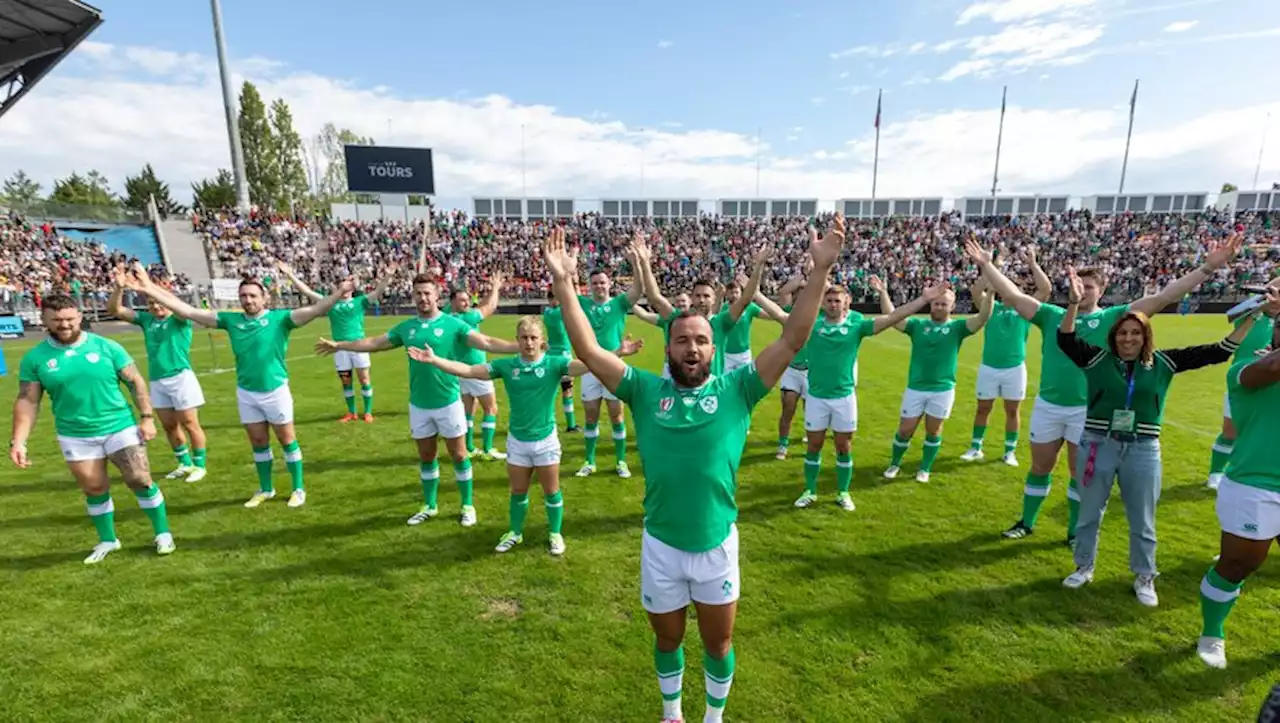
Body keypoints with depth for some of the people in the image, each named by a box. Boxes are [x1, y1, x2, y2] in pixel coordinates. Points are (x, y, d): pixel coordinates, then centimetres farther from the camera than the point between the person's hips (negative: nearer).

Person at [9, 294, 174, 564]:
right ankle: (107, 540, 29)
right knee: (94, 490, 11)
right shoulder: (35, 358, -2)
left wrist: (146, 417, -7)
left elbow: (136, 382, -2)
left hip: (120, 427, -2)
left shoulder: (106, 347, -6)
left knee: (140, 480, -2)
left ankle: (163, 533, 12)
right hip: (75, 436, 2)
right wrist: (18, 441, -8)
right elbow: (27, 401, 0)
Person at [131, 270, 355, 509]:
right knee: (258, 442, 15)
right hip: (245, 393, 4)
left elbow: (313, 311, -24)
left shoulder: (279, 318, -10)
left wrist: (338, 294, -40)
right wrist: (149, 290, 2)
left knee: (287, 440, 7)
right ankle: (265, 489, 30)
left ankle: (298, 488, 19)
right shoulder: (231, 319, 3)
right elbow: (189, 312, 5)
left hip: (276, 390, -4)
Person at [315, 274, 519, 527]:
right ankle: (430, 505, 31)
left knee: (458, 455, 6)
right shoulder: (406, 327, 5)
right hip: (418, 405, 4)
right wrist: (339, 345, 22)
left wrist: (522, 347, -30)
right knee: (426, 456, 15)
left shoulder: (453, 324, -8)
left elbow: (487, 342, -18)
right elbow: (374, 343, 17)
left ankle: (467, 505, 21)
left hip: (448, 402, -4)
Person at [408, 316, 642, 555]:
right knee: (518, 491, 19)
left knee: (551, 491, 13)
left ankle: (555, 534, 34)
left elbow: (587, 365, -25)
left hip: (546, 440, -2)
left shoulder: (554, 363, -13)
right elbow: (467, 370, -6)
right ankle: (515, 532, 41)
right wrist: (433, 359, -12)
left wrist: (618, 353, -39)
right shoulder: (506, 365, -7)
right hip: (517, 441, 2)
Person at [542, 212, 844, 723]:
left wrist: (820, 271, -23)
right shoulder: (645, 391, -8)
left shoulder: (736, 390, -9)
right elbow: (588, 350, -14)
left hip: (716, 545, 0)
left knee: (718, 644, 22)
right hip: (660, 546, 1)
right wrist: (564, 282, -21)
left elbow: (792, 340, -15)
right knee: (667, 641, 24)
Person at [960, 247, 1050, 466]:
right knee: (983, 408, 8)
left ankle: (1010, 451, 20)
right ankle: (975, 448, 19)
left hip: (1015, 368, 0)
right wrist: (991, 266, -15)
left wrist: (1032, 263, -9)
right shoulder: (992, 307, 4)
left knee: (1013, 410, 8)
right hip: (988, 367, 0)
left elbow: (1046, 289, -6)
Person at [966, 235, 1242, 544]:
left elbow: (1161, 297, -3)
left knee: (1080, 472, 11)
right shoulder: (1052, 315, 3)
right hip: (1047, 405, 1)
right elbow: (1012, 295, -2)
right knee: (1040, 467, 13)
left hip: (1086, 409, -1)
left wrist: (1208, 267, -10)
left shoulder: (1113, 317, 2)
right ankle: (1026, 522, 28)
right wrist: (985, 264, -7)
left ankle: (1075, 531, 28)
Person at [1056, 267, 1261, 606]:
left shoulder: (1163, 363, 3)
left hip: (1143, 451, 2)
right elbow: (1066, 339, -17)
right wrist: (1074, 302, -29)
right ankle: (1084, 567, 30)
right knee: (1089, 512, 13)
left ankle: (1144, 578, 32)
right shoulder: (1098, 359, -4)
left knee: (1142, 520, 14)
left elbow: (1215, 353, 5)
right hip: (1098, 445, -1)